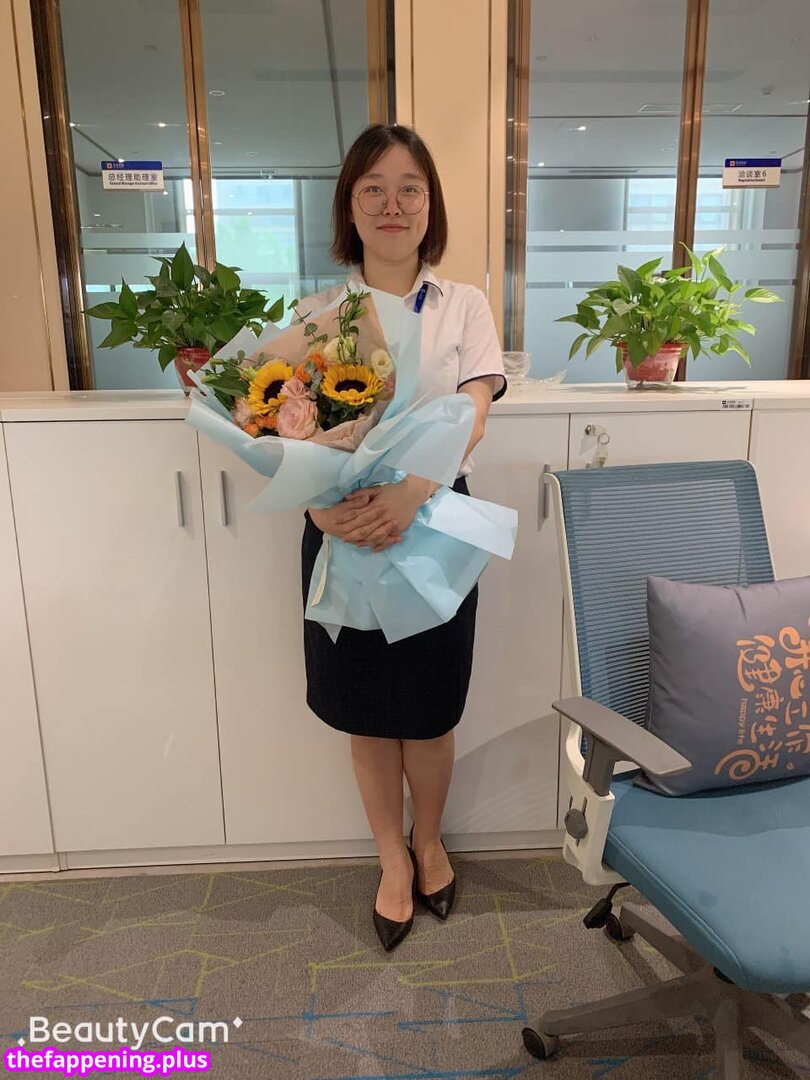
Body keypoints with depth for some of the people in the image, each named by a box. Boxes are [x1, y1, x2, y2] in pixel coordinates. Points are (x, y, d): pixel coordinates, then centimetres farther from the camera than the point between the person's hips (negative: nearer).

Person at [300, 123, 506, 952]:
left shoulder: (463, 306, 3)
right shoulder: (317, 311, 4)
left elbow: (471, 415, -11)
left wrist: (410, 492, -31)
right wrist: (321, 502, -28)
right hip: (342, 526, 1)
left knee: (429, 709, 10)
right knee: (366, 711, 11)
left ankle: (428, 841, 40)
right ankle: (393, 859, 37)